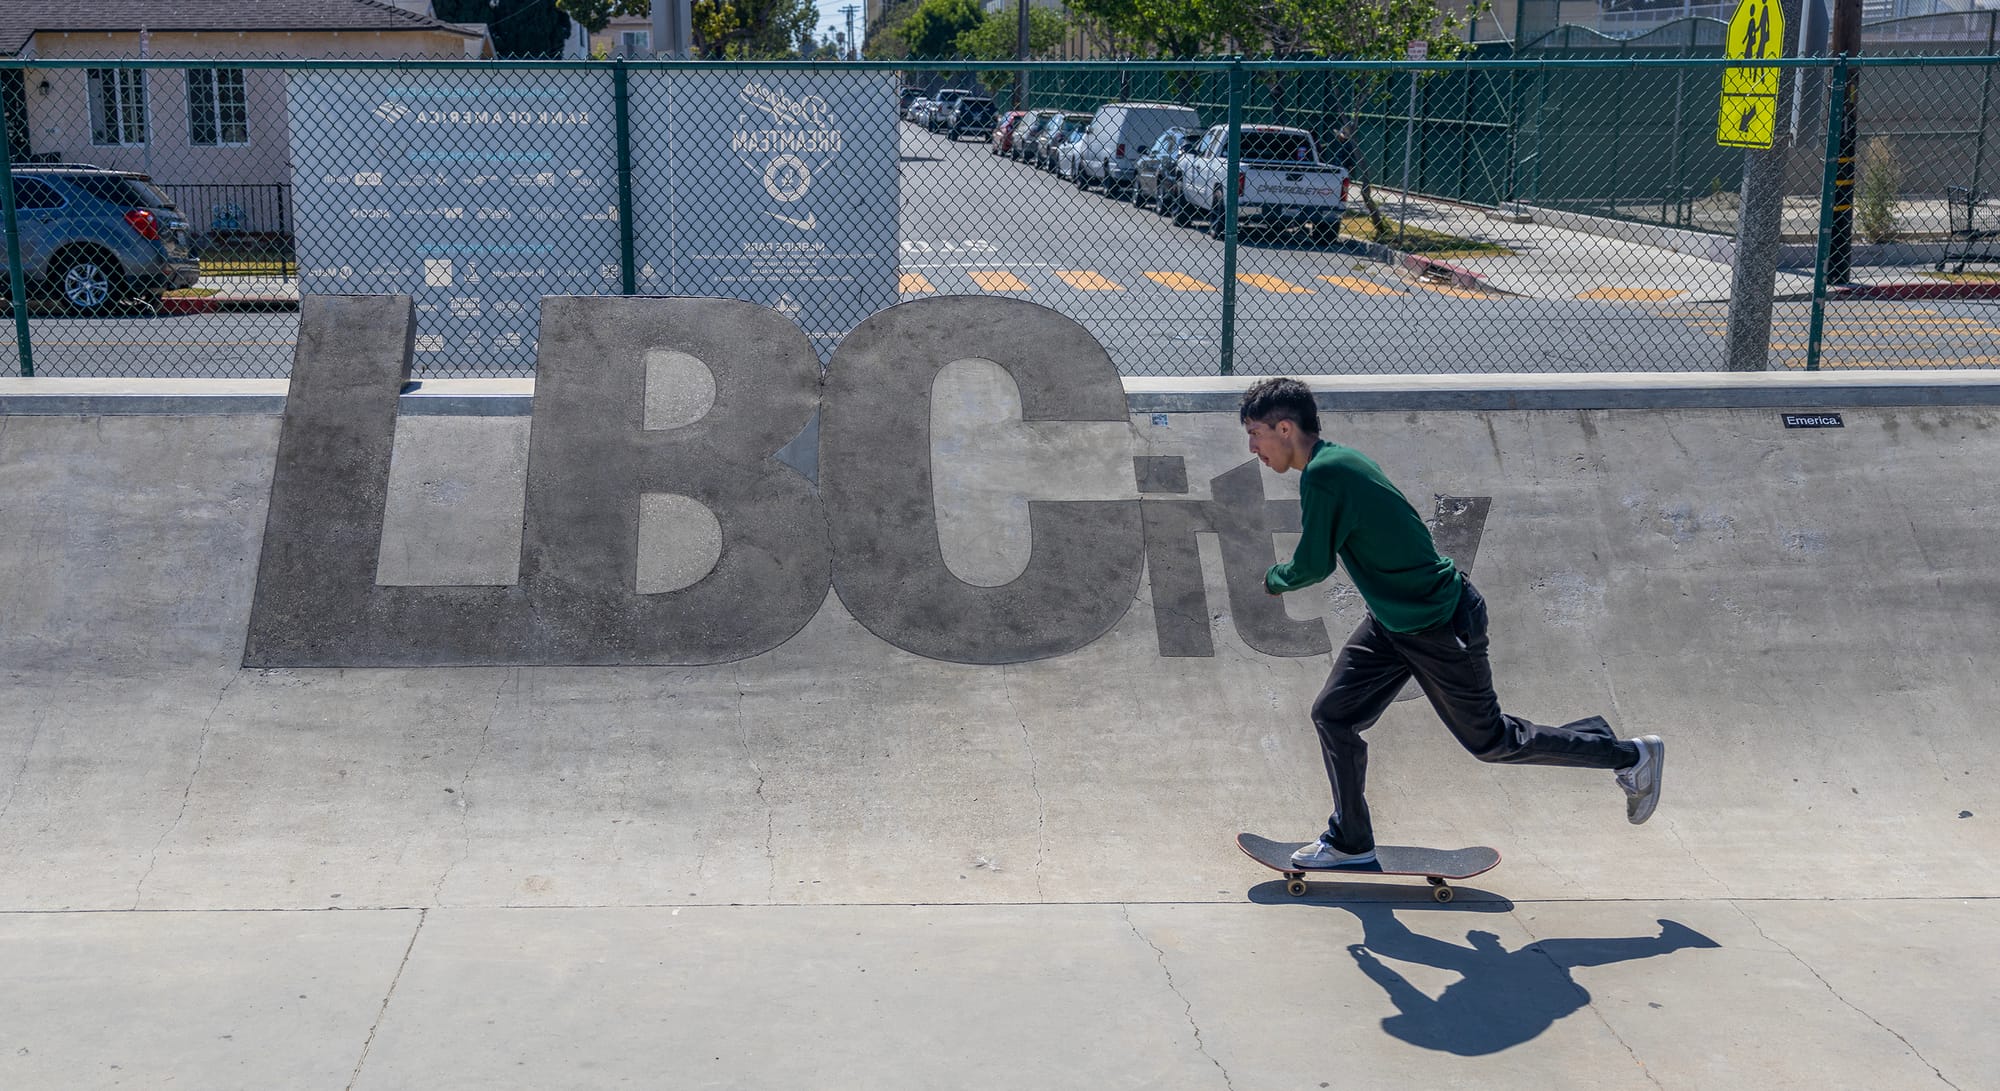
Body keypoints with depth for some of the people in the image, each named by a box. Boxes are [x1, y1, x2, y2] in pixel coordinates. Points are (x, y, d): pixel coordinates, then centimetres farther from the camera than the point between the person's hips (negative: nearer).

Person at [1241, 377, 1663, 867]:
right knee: (1333, 715, 7)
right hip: (1394, 619, 9)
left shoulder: (1323, 475, -25)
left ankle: (1631, 755, 22)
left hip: (1441, 626, -9)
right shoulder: (1338, 459, 4)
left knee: (1490, 739, 7)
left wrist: (1274, 578, 1)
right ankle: (1350, 841, 20)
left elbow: (1313, 565, -18)